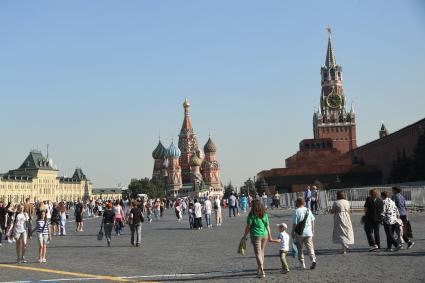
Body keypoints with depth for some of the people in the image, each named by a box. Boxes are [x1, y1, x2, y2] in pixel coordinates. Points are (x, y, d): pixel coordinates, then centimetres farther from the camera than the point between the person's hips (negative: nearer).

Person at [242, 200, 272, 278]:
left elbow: (248, 227, -9)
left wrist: (244, 236, 1)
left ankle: (262, 271, -10)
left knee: (258, 253, -2)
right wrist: (269, 236, 16)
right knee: (262, 252, 18)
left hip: (256, 236, -5)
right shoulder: (265, 214, 3)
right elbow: (267, 226, 6)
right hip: (264, 235, 5)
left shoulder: (251, 215, -11)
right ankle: (259, 269, 30)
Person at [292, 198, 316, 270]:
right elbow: (312, 221, 11)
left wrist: (293, 233, -2)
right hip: (308, 232, 3)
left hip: (299, 233, -3)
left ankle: (302, 264, 13)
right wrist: (312, 230, 21)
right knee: (310, 247, 6)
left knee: (300, 249, 10)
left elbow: (294, 224, -12)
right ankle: (313, 260, -15)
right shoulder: (308, 210, 4)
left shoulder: (296, 211, -11)